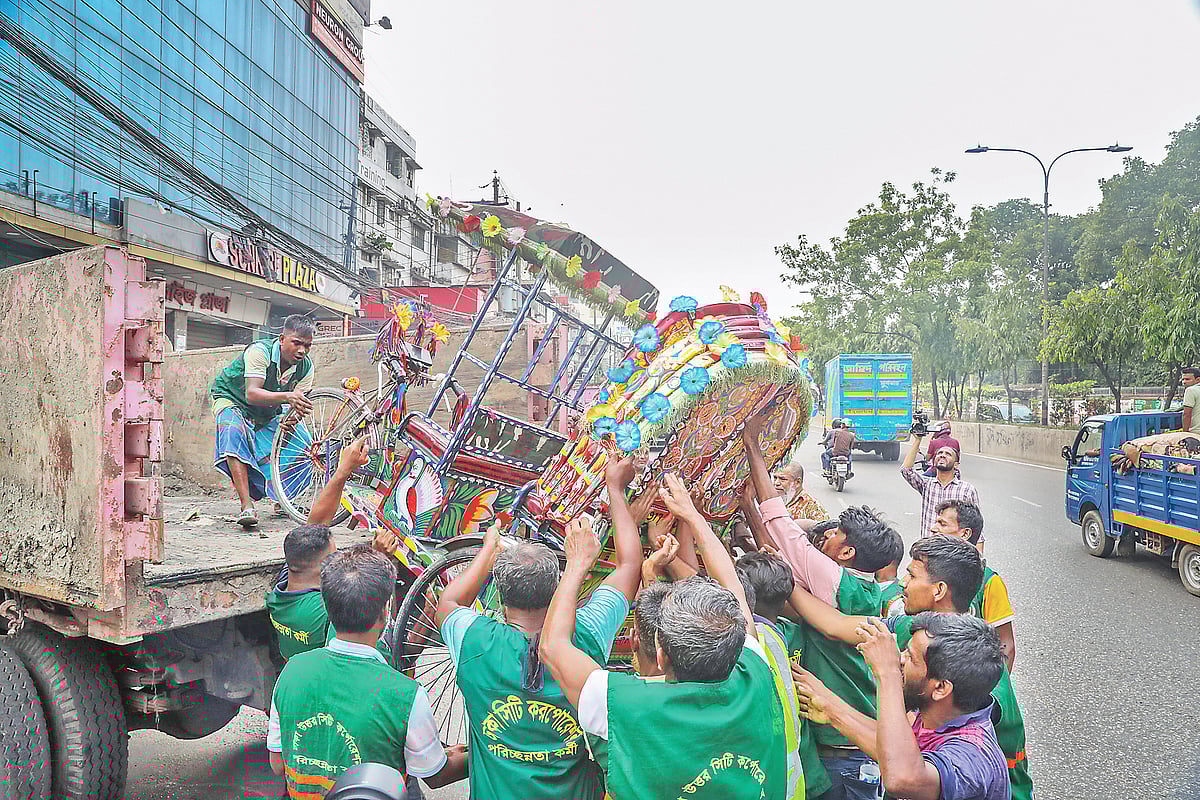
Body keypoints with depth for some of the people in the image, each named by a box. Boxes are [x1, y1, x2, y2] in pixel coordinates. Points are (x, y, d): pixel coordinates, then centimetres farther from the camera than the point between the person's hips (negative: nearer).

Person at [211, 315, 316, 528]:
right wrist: (287, 396, -57)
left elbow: (298, 404, -14)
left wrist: (293, 416, -38)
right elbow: (252, 394, -41)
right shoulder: (259, 351, -31)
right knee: (234, 432, -36)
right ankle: (246, 505, -41)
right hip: (232, 400, -5)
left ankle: (280, 498, 12)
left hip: (268, 411, 6)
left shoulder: (306, 367, -14)